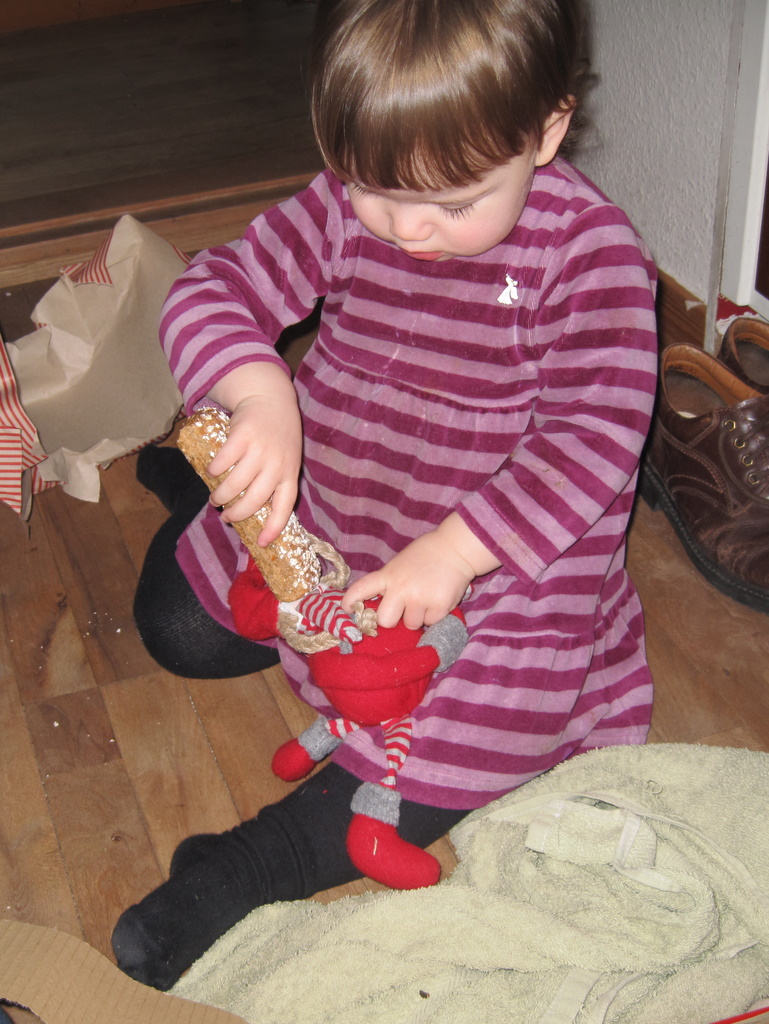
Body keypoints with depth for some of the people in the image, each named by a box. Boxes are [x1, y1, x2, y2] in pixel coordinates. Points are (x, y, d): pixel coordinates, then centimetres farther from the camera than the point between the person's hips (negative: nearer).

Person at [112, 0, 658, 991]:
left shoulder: (589, 248, -21)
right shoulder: (344, 207, -10)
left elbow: (595, 438, -25)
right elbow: (209, 292, -12)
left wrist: (451, 552, -34)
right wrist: (258, 394, -35)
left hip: (496, 556, -3)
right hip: (323, 517, 4)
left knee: (473, 732, -23)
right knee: (176, 626, 14)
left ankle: (250, 869, -17)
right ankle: (197, 489, 44)